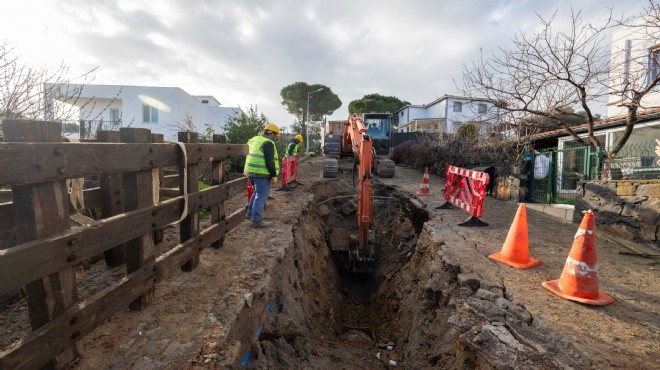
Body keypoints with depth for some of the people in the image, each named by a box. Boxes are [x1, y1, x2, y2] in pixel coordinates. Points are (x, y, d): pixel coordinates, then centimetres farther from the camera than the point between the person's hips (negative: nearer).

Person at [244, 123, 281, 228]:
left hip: (250, 172, 9)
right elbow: (270, 161, -18)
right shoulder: (268, 143, -13)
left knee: (257, 192, 25)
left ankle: (250, 212, 34)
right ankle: (257, 220, 1)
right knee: (261, 196, -2)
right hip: (261, 174, -9)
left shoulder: (253, 140, 16)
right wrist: (274, 175, -10)